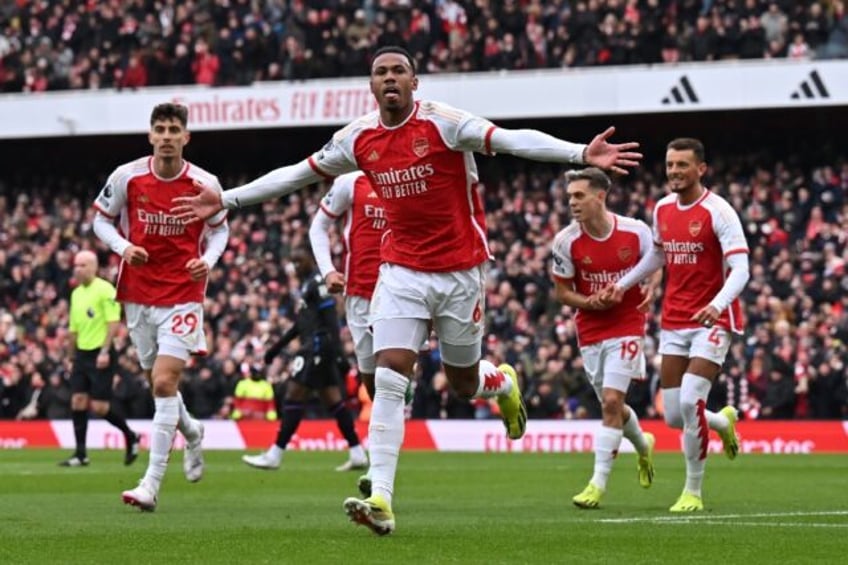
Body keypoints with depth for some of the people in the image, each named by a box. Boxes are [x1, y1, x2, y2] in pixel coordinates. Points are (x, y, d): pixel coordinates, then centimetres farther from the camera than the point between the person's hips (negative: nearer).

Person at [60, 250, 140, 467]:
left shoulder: (105, 290, -11)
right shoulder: (76, 293, 13)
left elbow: (114, 323, -16)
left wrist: (105, 351, -22)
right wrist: (71, 356, 18)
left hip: (100, 354, -7)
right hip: (82, 354, 7)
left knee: (99, 407, -8)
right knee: (78, 401, 0)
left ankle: (130, 437, 14)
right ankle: (80, 454, 4)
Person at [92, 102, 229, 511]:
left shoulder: (204, 184, -7)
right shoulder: (127, 177, -5)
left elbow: (219, 229, 10)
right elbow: (101, 219, 8)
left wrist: (208, 260, -10)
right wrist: (122, 247, -12)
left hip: (183, 294, -3)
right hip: (138, 292, 3)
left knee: (164, 382, -15)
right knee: (158, 382, 13)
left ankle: (151, 484, -15)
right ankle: (192, 432, 48)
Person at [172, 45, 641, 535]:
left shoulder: (443, 123, -13)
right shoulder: (359, 138, 1)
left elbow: (510, 139, -25)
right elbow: (298, 174, 13)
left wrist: (580, 153, -38)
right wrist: (227, 200, 13)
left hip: (460, 269, -3)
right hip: (403, 270, 3)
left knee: (464, 383, 10)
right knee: (389, 380, -12)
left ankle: (504, 383, 49)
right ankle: (381, 500, -16)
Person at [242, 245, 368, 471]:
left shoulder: (317, 281, -10)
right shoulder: (306, 284, 21)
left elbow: (330, 317, -18)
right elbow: (301, 323, 28)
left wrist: (336, 349, -24)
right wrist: (276, 348, 30)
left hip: (319, 345, -10)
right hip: (313, 347, 10)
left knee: (294, 396, -8)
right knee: (332, 400, 8)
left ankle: (275, 455, -7)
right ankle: (358, 454, 7)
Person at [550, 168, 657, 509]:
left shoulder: (636, 231, -11)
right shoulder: (566, 242, -9)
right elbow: (561, 291, 0)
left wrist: (651, 289, -15)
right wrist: (589, 302, -19)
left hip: (627, 327, -3)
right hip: (590, 332, 3)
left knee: (611, 402, -13)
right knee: (611, 406, 12)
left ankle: (598, 484, -9)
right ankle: (643, 445, 45)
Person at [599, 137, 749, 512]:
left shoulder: (718, 211, -13)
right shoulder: (662, 209, 7)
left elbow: (740, 269, -20)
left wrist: (718, 304, -37)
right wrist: (623, 284, 19)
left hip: (711, 321, -6)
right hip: (674, 323, 6)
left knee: (690, 401, -19)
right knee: (673, 416, 2)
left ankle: (693, 492, -3)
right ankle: (723, 422, 38)